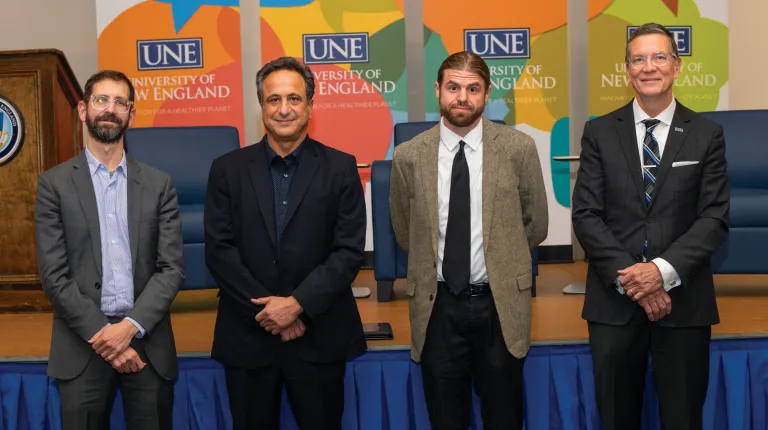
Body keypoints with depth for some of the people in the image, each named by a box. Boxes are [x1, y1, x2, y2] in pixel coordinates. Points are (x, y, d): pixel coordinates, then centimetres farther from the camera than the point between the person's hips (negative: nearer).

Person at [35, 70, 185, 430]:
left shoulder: (158, 184, 7)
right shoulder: (55, 183, 3)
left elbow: (172, 267, 0)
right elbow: (53, 275, -4)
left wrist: (131, 326, -13)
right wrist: (101, 333, -12)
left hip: (148, 341, 1)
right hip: (83, 344, -1)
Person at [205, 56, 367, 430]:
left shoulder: (340, 167, 0)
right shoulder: (228, 169, 3)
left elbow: (350, 250, -5)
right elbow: (219, 250, -3)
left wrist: (298, 303, -15)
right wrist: (267, 310, -11)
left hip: (319, 336, -1)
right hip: (247, 335, 1)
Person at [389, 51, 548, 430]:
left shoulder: (519, 148, -4)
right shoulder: (408, 156, -2)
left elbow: (536, 224, 6)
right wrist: (436, 263, 11)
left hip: (500, 302, 0)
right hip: (438, 304, 1)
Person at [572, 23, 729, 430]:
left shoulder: (707, 135, 4)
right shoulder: (599, 132, 4)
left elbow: (714, 218, -3)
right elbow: (586, 215, -2)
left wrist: (664, 270, -17)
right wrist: (628, 277, -13)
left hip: (683, 300, 0)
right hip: (614, 299, 0)